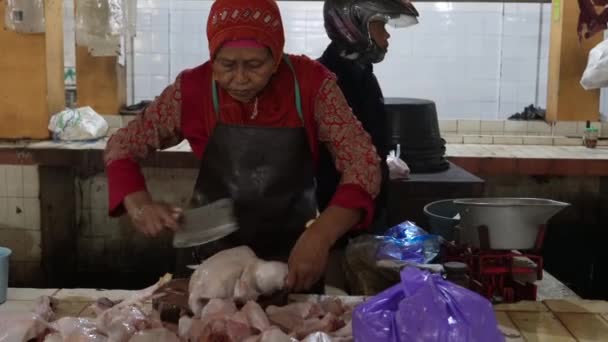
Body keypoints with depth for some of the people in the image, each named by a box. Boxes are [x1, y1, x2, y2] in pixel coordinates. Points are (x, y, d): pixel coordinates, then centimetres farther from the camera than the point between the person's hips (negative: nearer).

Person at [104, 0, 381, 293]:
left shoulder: (310, 83, -17)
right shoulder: (192, 89, -15)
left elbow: (363, 164, -19)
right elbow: (121, 148, -5)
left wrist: (320, 237, -35)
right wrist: (139, 204, -25)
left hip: (295, 252, 0)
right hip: (218, 254, 1)